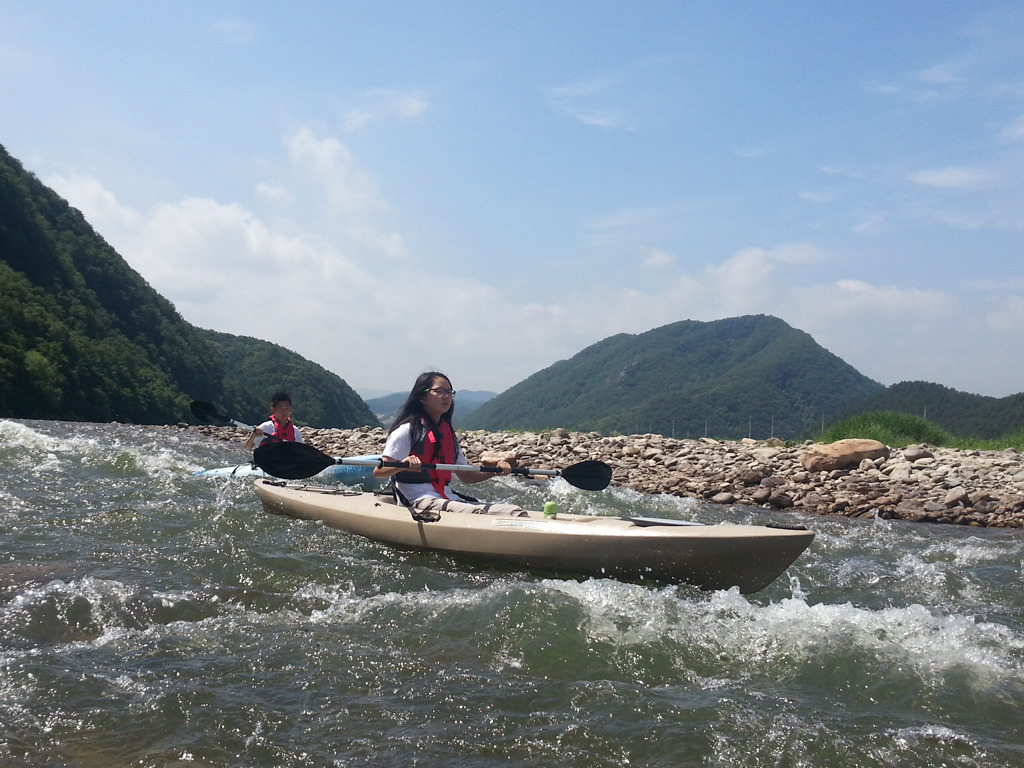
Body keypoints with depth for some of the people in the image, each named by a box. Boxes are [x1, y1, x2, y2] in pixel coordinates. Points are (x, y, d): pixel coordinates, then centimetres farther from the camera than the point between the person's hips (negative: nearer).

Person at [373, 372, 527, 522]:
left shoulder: (448, 433, 22)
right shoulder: (407, 430, -1)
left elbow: (465, 475, 26)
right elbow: (378, 472, -9)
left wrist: (495, 470, 9)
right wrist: (403, 465, -31)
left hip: (449, 498, 8)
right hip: (420, 502, -7)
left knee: (515, 511, -16)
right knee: (479, 513, -35)